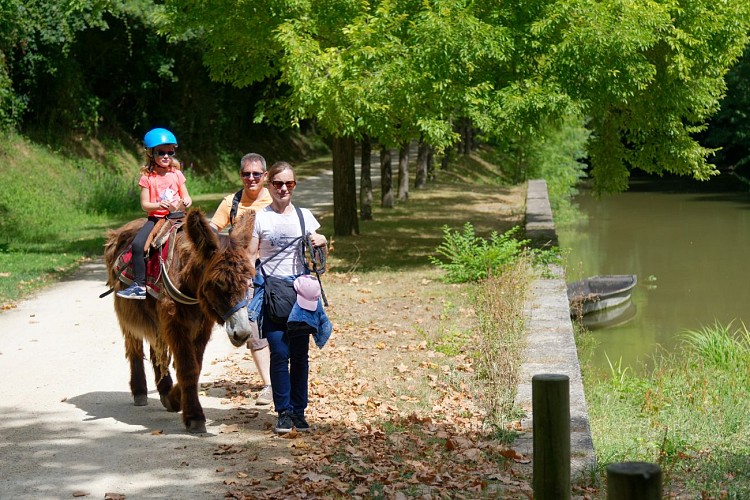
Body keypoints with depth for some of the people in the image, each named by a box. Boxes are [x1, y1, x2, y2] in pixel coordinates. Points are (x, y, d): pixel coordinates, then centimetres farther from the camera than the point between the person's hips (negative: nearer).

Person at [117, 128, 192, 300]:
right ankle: (139, 285, -17)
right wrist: (159, 205, -21)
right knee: (137, 244, -23)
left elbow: (186, 196, 13)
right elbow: (144, 204, -2)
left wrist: (186, 201, -11)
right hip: (155, 218, -2)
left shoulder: (177, 174, 8)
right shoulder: (147, 177, 1)